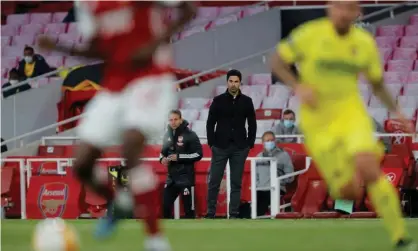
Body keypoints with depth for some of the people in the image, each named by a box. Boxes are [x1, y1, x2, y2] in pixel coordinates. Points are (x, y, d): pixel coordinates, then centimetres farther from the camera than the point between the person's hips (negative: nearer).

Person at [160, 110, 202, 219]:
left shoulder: (190, 135, -9)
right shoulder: (168, 135, 9)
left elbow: (198, 154, -12)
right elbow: (163, 152, 21)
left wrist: (179, 157, -18)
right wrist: (162, 159, -3)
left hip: (186, 177, -6)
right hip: (171, 177, 6)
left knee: (188, 207, -5)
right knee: (166, 205, 6)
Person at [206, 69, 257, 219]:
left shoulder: (246, 101, 4)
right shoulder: (218, 100, 0)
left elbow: (252, 124, 8)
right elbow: (210, 123, 2)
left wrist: (250, 144, 1)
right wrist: (211, 143, -4)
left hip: (239, 148, 1)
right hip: (220, 147, -1)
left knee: (236, 183, 3)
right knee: (214, 181, -2)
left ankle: (234, 215, 7)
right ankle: (210, 213, 4)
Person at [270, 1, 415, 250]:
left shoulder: (365, 43, 0)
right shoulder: (310, 34, -9)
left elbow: (378, 85, 13)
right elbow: (277, 61, 1)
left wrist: (397, 111, -2)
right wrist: (298, 87, -16)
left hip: (351, 114, 1)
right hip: (318, 122, -1)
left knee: (369, 170, -27)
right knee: (351, 193, -5)